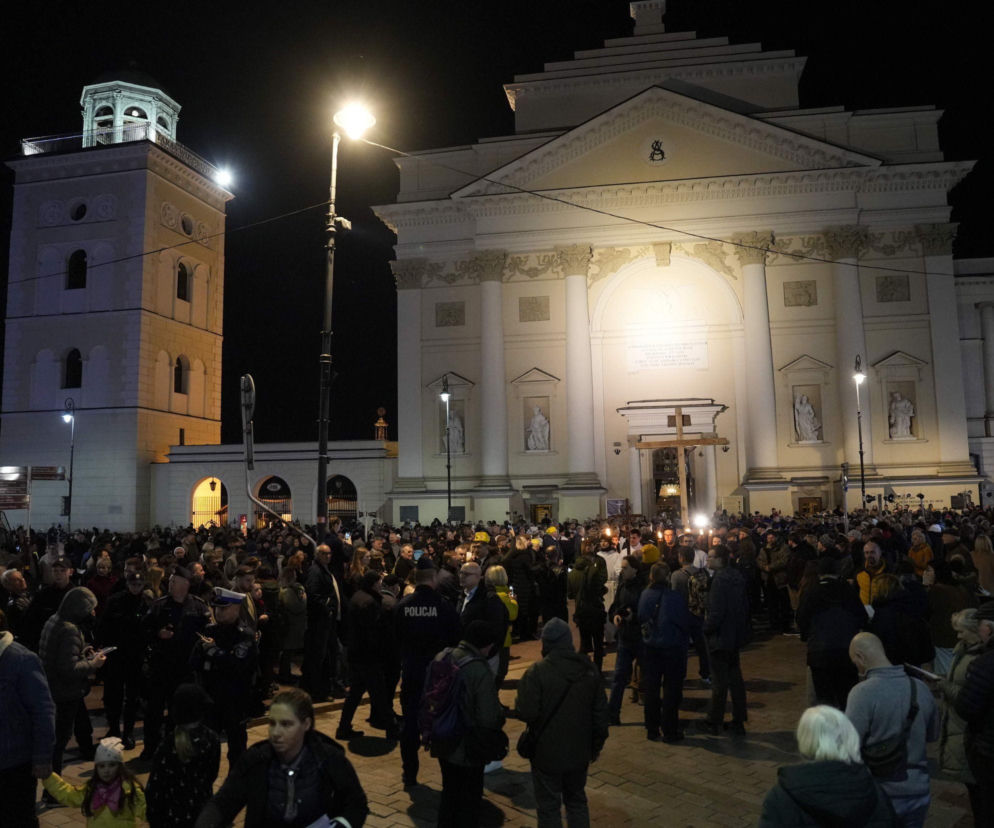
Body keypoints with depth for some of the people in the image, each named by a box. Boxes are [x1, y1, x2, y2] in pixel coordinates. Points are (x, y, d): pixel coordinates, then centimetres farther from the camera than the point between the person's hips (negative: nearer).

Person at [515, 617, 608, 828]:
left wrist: (518, 702, -1)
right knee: (577, 802, 23)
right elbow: (600, 714, 3)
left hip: (547, 754, -5)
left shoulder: (537, 672, -20)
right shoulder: (589, 670, -2)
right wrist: (596, 745, 15)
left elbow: (527, 713, -22)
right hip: (579, 753, 5)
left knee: (549, 807, 10)